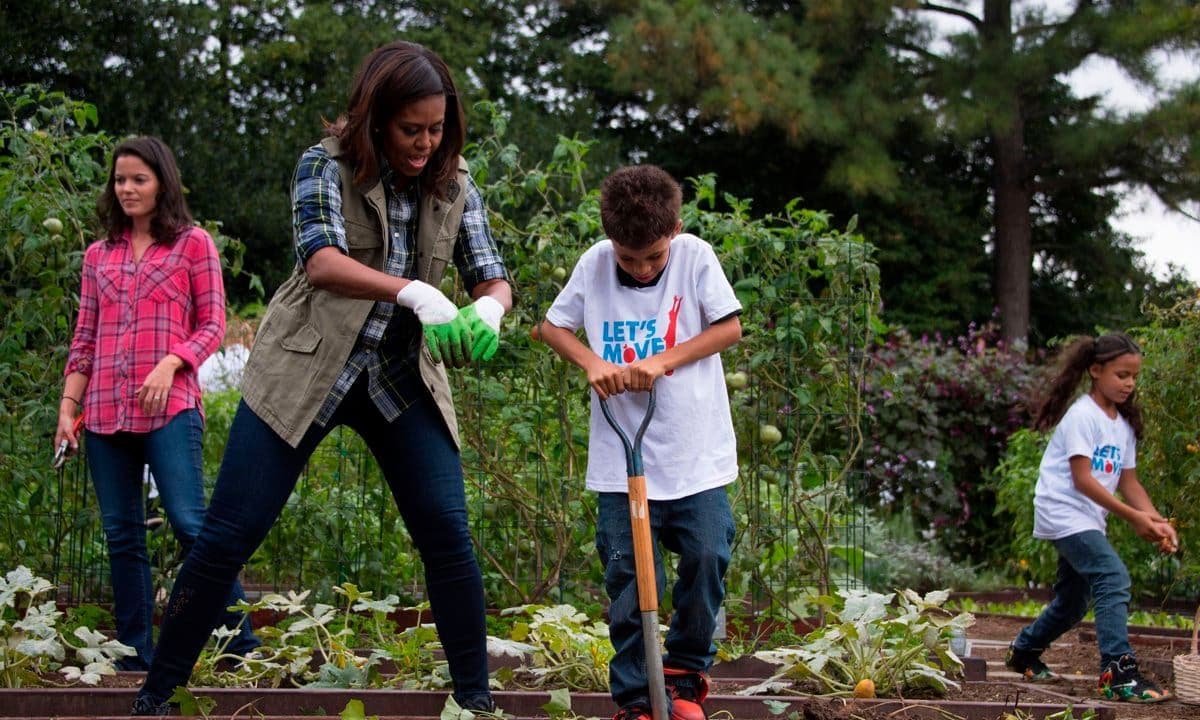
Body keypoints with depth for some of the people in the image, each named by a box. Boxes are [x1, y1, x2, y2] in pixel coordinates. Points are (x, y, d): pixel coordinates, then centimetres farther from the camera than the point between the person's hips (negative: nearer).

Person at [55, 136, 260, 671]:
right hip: (105, 413, 5)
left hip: (169, 407, -4)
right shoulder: (99, 255, 17)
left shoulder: (193, 244, 6)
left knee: (188, 522, -14)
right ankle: (135, 657, 9)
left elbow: (212, 325, 2)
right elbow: (84, 339, 17)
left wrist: (169, 364, -15)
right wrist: (68, 407, 7)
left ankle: (240, 644, -7)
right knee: (121, 535, 4)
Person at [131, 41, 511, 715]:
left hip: (404, 381, 3)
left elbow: (493, 278, 2)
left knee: (448, 533, -6)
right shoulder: (328, 165, -11)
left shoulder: (454, 185, 2)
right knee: (229, 534, -4)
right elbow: (321, 261, -26)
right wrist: (412, 292, -43)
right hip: (306, 372, -3)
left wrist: (489, 309, -24)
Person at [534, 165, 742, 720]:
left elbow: (730, 326, -4)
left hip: (696, 452, -1)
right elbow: (551, 326, 8)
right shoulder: (594, 263, -1)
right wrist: (592, 362, -11)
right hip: (620, 458, 1)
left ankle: (686, 674, 19)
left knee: (707, 556, -4)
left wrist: (663, 360, -15)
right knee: (627, 577, 0)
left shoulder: (695, 256, -4)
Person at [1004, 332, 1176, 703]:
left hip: (1088, 519, 9)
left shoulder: (1124, 424, 13)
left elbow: (1128, 481, 11)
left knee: (1073, 601, 16)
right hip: (1064, 511, -9)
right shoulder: (1082, 415, -14)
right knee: (1113, 579, -24)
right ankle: (1118, 670, -31)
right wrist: (1133, 517, -22)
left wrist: (1156, 520, -6)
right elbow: (1082, 480, -20)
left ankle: (1023, 651, 37)